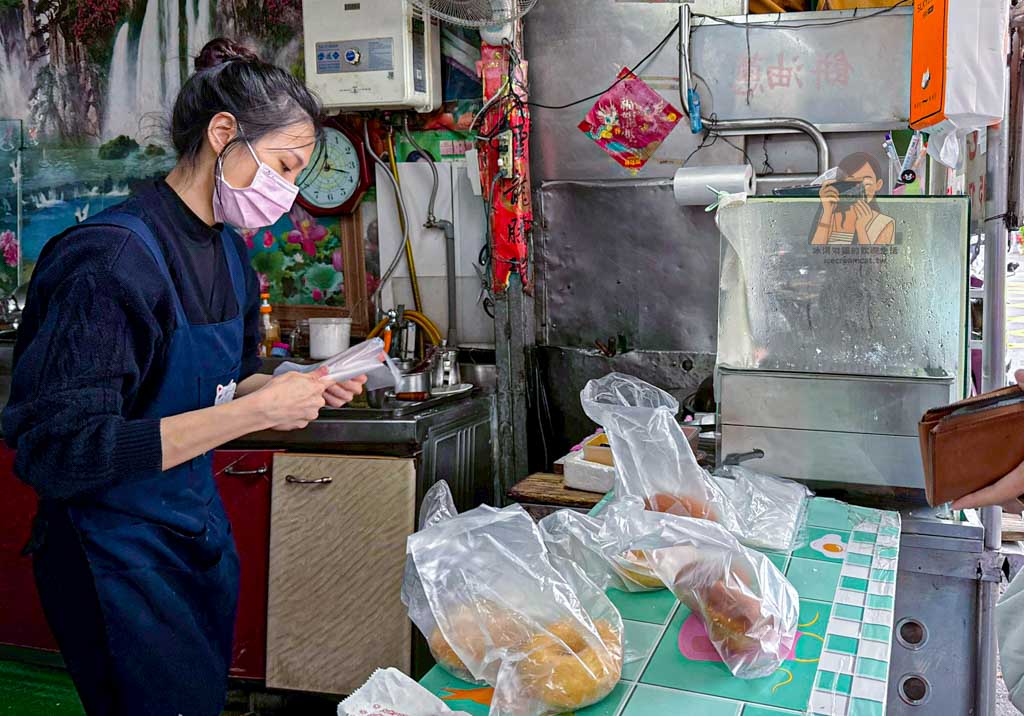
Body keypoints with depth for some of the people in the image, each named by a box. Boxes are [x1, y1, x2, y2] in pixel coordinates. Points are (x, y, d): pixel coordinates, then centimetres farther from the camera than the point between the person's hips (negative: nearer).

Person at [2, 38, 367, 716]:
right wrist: (256, 411, -29)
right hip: (117, 551, -8)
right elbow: (58, 454, -28)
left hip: (201, 530, 8)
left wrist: (299, 388, -6)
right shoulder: (109, 255, -24)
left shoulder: (230, 252, 3)